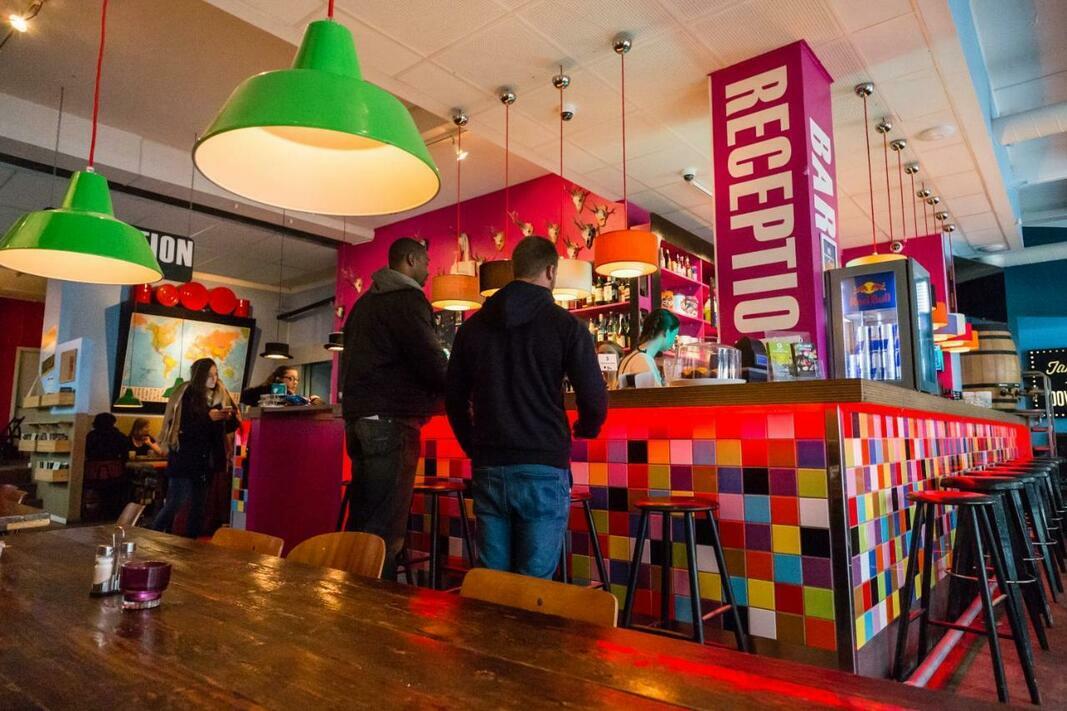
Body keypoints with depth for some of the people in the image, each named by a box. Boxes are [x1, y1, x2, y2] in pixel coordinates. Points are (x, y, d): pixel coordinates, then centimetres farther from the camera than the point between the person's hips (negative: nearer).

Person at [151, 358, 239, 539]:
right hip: (185, 460, -6)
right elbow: (183, 426, -17)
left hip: (207, 461, 6)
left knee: (199, 507, 10)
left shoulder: (219, 396, 8)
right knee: (174, 505, -6)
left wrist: (230, 418, -11)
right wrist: (208, 417, -26)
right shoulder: (187, 395, -7)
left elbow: (225, 428, 9)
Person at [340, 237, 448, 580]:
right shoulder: (408, 300, -8)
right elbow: (432, 361, -15)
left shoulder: (365, 302, 20)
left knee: (362, 517, 14)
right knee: (385, 526, -7)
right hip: (390, 421, -9)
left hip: (358, 416, 9)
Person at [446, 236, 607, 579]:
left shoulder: (473, 326, 9)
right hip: (543, 469, -4)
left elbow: (455, 399, 13)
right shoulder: (566, 325, -4)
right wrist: (585, 429, 16)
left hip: (488, 469, 4)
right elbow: (594, 400, -6)